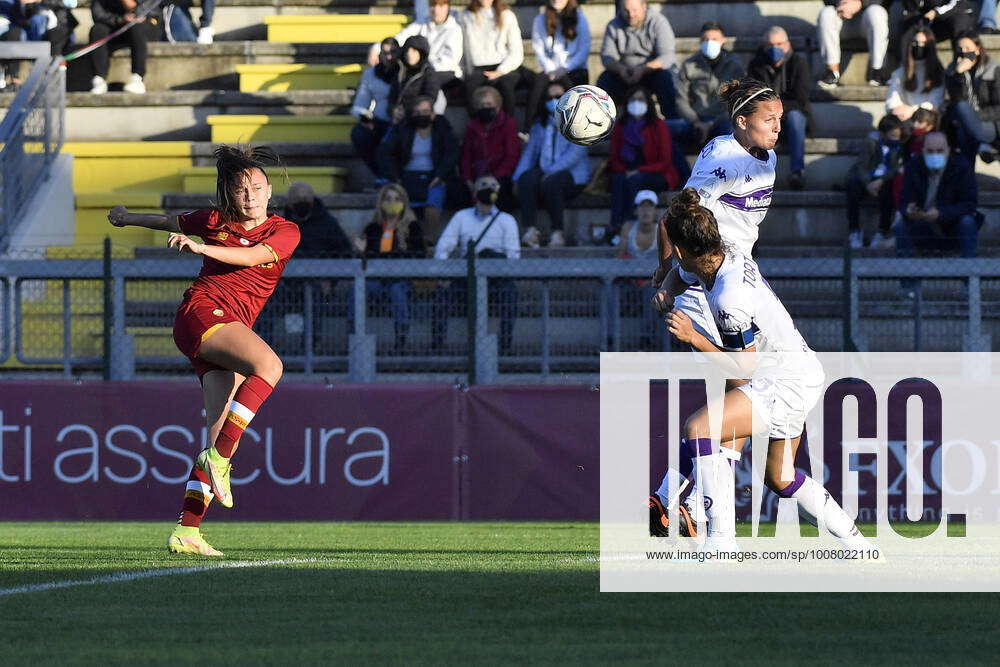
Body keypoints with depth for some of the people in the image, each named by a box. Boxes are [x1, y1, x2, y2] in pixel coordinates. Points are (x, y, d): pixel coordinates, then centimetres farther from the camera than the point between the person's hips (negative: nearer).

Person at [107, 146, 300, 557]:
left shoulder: (285, 232, 10)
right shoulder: (215, 221, 11)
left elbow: (253, 256, -11)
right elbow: (170, 222, 31)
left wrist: (200, 247, -23)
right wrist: (128, 218, 47)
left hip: (234, 328, 3)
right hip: (202, 310, -3)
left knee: (223, 438, -8)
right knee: (269, 365, -32)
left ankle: (186, 532, -9)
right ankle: (218, 458, -35)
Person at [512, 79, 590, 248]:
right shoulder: (540, 124, 22)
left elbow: (576, 152, -9)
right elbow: (529, 152, 15)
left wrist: (552, 171, -21)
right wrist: (517, 177, -2)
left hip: (572, 174, -4)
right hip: (544, 172, 4)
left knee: (551, 182, -37)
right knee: (526, 179, -30)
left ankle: (557, 233, -31)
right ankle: (530, 230, -40)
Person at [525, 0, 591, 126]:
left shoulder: (579, 18, 5)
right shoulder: (540, 20, 11)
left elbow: (584, 50, -1)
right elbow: (538, 49, 6)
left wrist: (565, 68, -13)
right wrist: (551, 69, -11)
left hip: (575, 70, -1)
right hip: (551, 70, 1)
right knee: (538, 80, -33)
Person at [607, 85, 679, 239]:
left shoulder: (658, 125, -3)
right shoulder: (620, 126, 8)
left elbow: (665, 162, -6)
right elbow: (613, 159, 10)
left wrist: (639, 171, -18)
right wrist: (624, 171, -11)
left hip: (656, 176, -3)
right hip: (628, 173, 3)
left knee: (635, 180, -34)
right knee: (618, 179, -31)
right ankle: (615, 225, -42)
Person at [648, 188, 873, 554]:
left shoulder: (731, 297, -26)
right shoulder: (728, 259, 1)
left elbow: (746, 367, -20)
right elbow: (679, 274, 25)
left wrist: (695, 338, -20)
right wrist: (667, 293, 4)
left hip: (787, 381, -11)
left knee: (698, 427, -22)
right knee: (779, 478, 24)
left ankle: (721, 540, -24)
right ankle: (855, 543, 33)